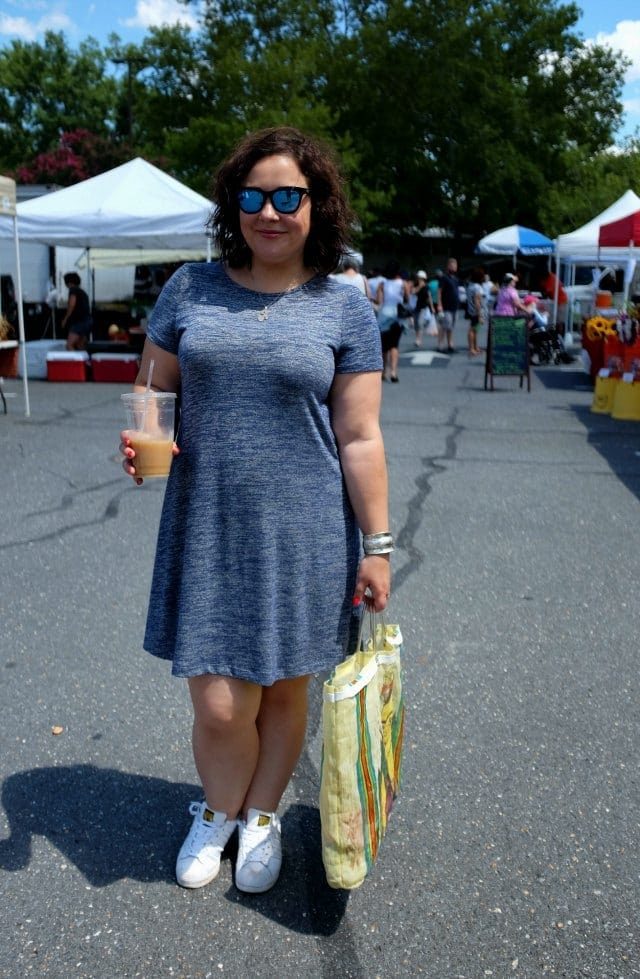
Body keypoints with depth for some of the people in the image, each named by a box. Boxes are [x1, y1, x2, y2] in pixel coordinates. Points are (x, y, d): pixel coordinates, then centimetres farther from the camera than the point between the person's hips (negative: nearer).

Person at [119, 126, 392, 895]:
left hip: (303, 535, 0)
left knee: (285, 690, 12)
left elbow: (359, 439, -1)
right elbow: (150, 390, 12)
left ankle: (262, 816, 42)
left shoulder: (345, 309, 0)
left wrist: (377, 545, -3)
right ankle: (219, 811, 36)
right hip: (208, 529, 1)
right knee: (218, 707, 2)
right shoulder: (189, 290, 5)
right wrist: (137, 443, -10)